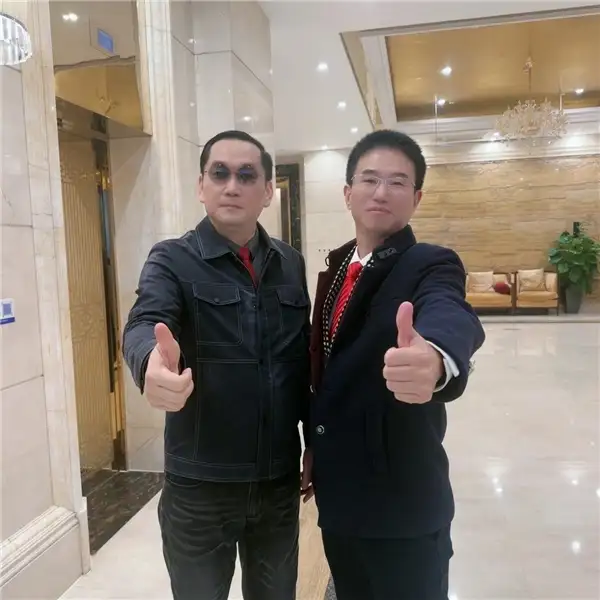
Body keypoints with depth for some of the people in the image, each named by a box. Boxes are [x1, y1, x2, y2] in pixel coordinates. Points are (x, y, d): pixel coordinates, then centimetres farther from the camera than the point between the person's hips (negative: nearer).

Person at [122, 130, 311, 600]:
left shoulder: (291, 264, 4)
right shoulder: (172, 260, -7)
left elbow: (305, 359, 7)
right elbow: (145, 324, -26)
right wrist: (152, 363, -48)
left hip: (280, 478, 4)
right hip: (200, 484, -3)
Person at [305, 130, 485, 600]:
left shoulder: (431, 265, -15)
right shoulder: (336, 267, 5)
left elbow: (451, 317, -38)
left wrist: (437, 357, -60)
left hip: (403, 497, -6)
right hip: (338, 490, 6)